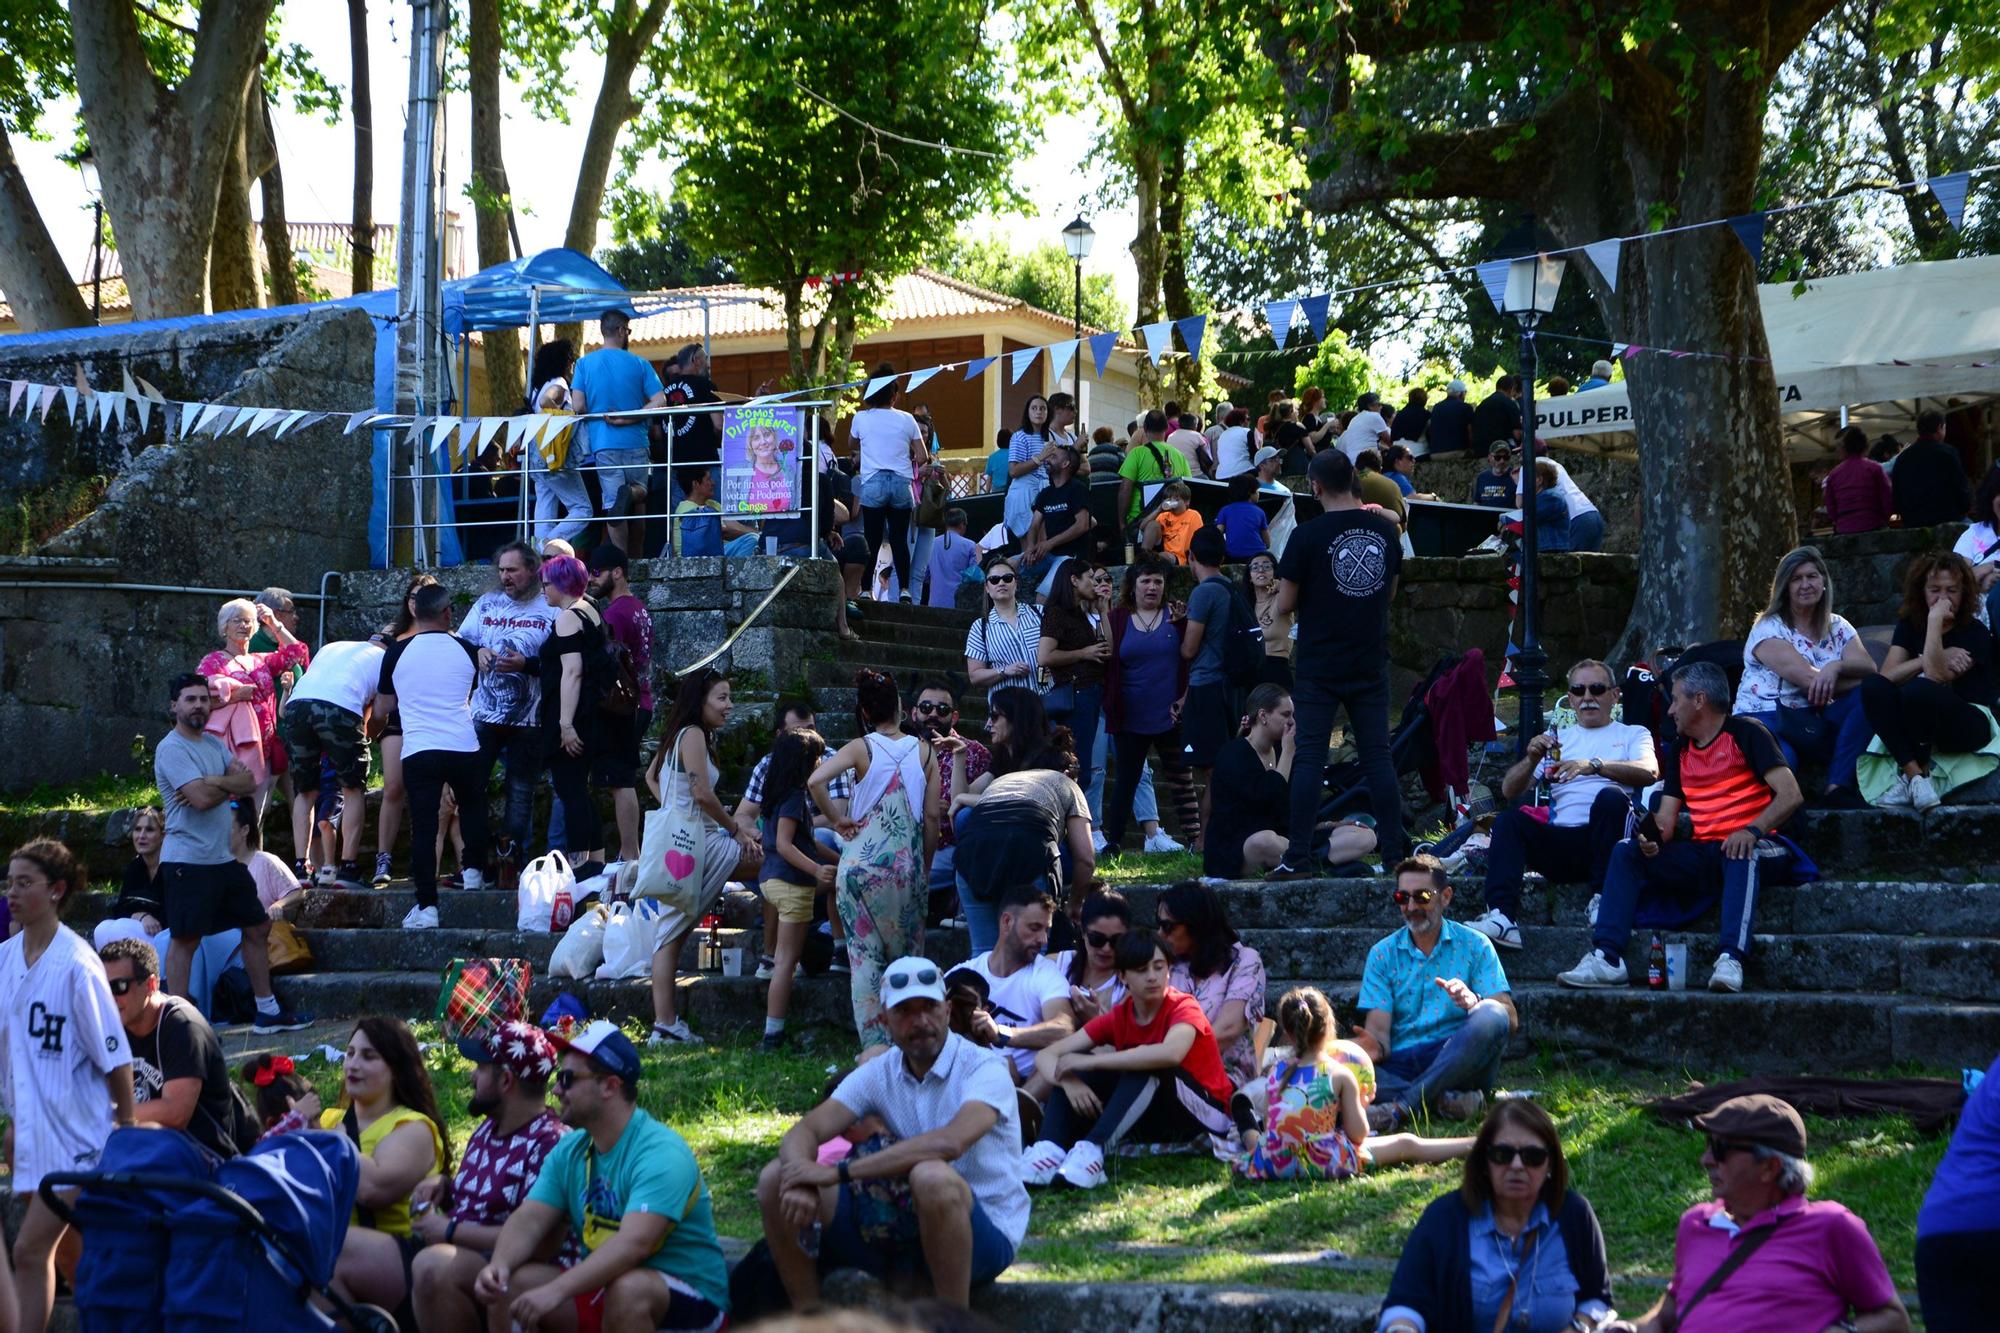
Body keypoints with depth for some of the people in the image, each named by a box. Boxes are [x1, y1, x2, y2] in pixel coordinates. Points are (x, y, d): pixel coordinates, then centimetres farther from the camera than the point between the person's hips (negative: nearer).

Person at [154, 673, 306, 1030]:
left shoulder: (214, 744, 15)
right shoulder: (171, 749, -11)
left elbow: (248, 782, 4)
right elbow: (201, 797, -22)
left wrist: (213, 784, -13)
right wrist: (232, 783, -4)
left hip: (225, 857, 9)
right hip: (188, 860, -9)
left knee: (257, 927, 14)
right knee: (185, 938, -9)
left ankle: (267, 1012, 23)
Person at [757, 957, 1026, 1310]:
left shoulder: (984, 1068, -14)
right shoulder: (878, 1074, 4)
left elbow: (950, 1142, -34)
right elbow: (804, 1132, -6)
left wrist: (839, 1171, -33)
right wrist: (800, 1181, -32)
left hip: (985, 1236, -5)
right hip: (903, 1224, 6)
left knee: (932, 1177, -40)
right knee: (775, 1181, -8)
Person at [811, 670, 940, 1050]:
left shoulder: (860, 748, -2)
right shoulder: (924, 751, 3)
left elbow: (815, 781, -19)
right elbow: (932, 818, 3)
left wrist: (837, 819, -5)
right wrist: (924, 869, 14)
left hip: (861, 860, -1)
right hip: (906, 865, 1)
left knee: (865, 954, 3)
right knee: (907, 957, 12)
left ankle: (874, 1044, -2)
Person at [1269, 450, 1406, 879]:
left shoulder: (1307, 536, -11)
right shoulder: (1385, 530, 3)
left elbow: (1284, 605, -7)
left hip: (1319, 665, -4)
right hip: (1370, 663, 4)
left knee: (1310, 758, -2)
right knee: (1377, 757, 7)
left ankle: (1299, 858, -5)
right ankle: (1395, 852, 6)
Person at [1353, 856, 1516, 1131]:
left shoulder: (1474, 946, 8)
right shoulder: (1383, 954, 13)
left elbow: (1510, 1020, -3)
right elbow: (1378, 1028, 2)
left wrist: (1473, 1002, -26)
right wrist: (1376, 1046, -24)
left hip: (1459, 1062, -1)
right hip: (1401, 1064, 1)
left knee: (1491, 1017, -32)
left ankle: (1400, 1107, -34)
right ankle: (1445, 1100, -35)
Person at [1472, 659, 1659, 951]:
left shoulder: (1632, 734, 18)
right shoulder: (1556, 738, 26)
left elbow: (1649, 772, -6)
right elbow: (1509, 791, 15)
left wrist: (1594, 765, -21)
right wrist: (1532, 759, -6)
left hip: (1605, 841, -2)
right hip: (1561, 842, 3)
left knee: (1611, 797, -32)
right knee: (1510, 819, -24)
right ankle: (1502, 918, -40)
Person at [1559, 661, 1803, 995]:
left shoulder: (1745, 734, -2)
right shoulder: (1680, 751, 19)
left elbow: (1790, 796, -12)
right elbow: (1666, 820, 12)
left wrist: (1753, 831, -28)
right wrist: (1652, 837, -12)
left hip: (1740, 849, -6)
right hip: (1699, 854, 6)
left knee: (1741, 855, -39)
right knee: (1625, 851, -12)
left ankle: (1731, 960, -54)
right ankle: (1606, 958, -26)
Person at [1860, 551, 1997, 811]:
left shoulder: (1976, 633, -5)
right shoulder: (1910, 625, 10)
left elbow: (1936, 676, -21)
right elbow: (1887, 675, -4)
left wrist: (1935, 621, -20)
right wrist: (1929, 661, -16)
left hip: (1972, 725, -5)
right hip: (1919, 723, 5)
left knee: (1918, 690, -36)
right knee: (1872, 685, -23)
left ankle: (1915, 773, -14)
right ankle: (1915, 772, -30)